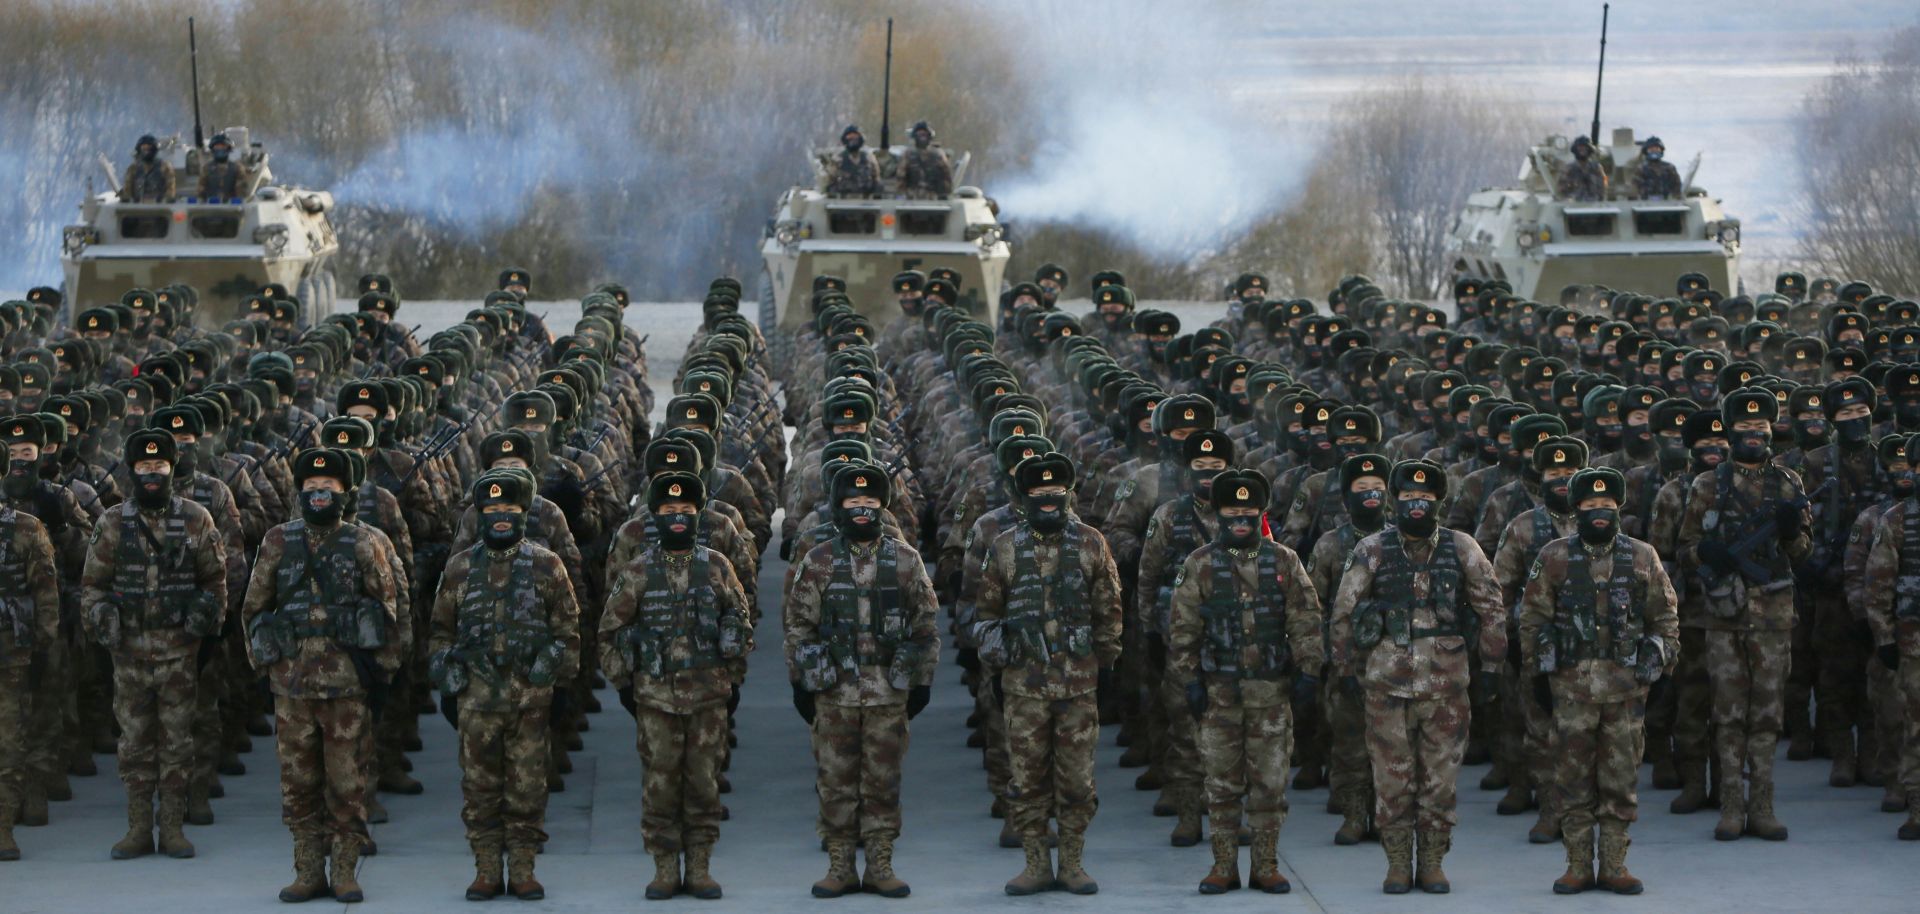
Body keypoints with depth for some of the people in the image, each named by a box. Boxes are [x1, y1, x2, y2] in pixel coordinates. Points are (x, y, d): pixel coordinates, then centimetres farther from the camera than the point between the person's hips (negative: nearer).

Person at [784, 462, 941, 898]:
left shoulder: (905, 560, 4)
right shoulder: (817, 563, 3)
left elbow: (925, 624, 7)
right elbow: (799, 625, 5)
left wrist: (923, 680, 4)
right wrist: (799, 680, 2)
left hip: (889, 691, 0)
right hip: (833, 691, 0)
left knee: (883, 781, 4)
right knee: (836, 781, 3)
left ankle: (880, 866, 11)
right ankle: (840, 867, 11)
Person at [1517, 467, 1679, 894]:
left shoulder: (1642, 558, 8)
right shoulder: (1554, 558, 4)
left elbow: (1665, 615, 15)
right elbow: (1532, 618, 7)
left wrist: (1663, 662, 9)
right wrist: (1536, 673, 4)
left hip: (1627, 684, 1)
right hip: (1572, 684, -1)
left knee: (1621, 779, 2)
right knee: (1573, 780, 1)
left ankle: (1614, 866, 9)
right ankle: (1578, 867, 7)